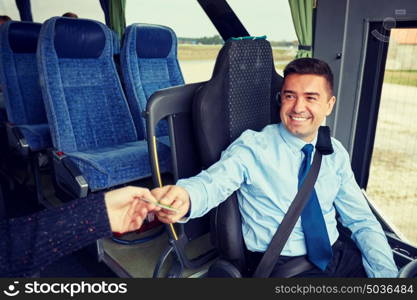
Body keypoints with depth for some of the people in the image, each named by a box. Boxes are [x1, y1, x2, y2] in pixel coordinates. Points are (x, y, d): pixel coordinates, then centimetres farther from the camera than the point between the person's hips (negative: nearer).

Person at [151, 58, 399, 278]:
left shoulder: (336, 153, 6)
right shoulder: (252, 147, -8)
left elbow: (361, 219, 8)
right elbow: (213, 182, -26)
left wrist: (385, 271, -7)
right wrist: (185, 198, -48)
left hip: (339, 254, 5)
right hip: (281, 264, -4)